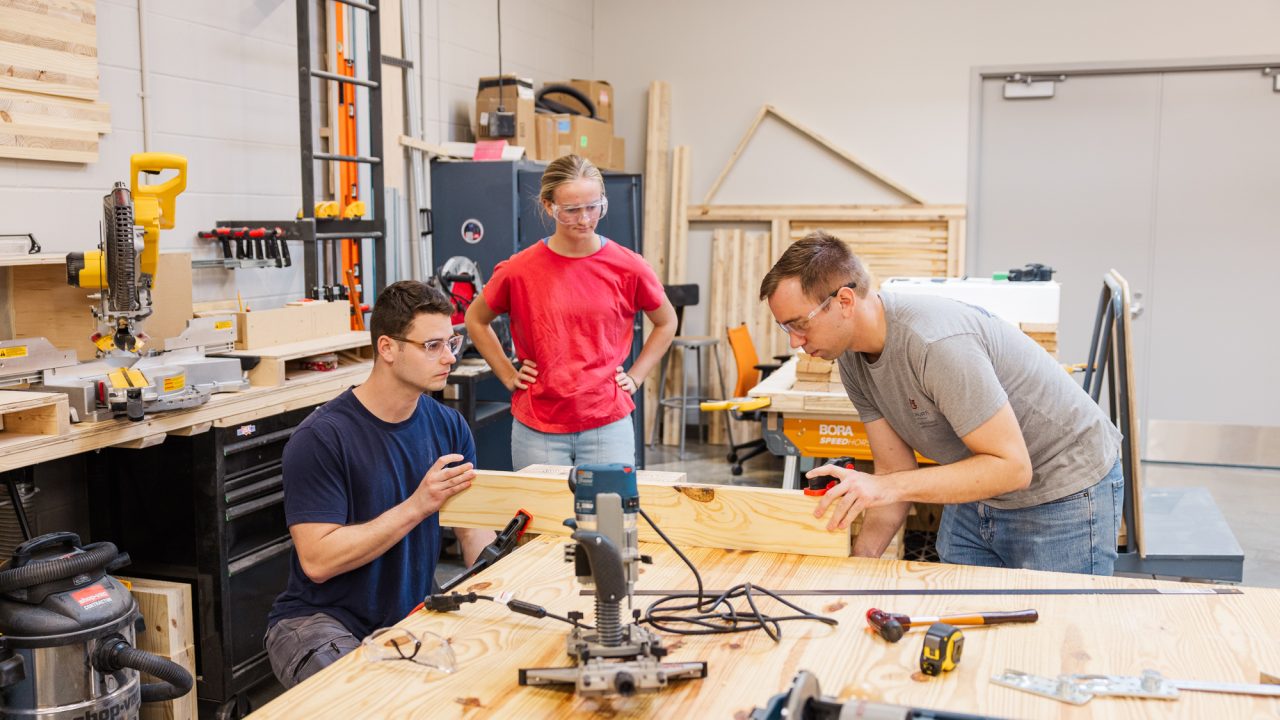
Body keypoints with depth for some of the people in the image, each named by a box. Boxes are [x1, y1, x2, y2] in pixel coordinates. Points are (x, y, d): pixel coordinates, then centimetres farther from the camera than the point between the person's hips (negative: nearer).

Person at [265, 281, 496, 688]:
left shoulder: (449, 427, 3)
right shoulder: (322, 437, -16)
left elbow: (473, 531, 2)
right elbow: (317, 560, -21)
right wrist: (418, 506, -26)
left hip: (413, 616, 6)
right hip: (321, 621, -5)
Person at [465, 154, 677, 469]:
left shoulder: (628, 266, -3)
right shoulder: (519, 269, -4)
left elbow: (666, 322, 14)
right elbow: (475, 321, 13)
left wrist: (635, 376, 6)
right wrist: (508, 375, 6)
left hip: (608, 424, 0)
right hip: (537, 429, 0)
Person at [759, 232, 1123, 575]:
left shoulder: (935, 343, -33)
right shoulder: (853, 358, -7)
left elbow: (1011, 467, -31)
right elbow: (896, 469, -2)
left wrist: (885, 487, -38)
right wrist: (858, 557, -17)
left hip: (1065, 491, -7)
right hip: (980, 490, 7)